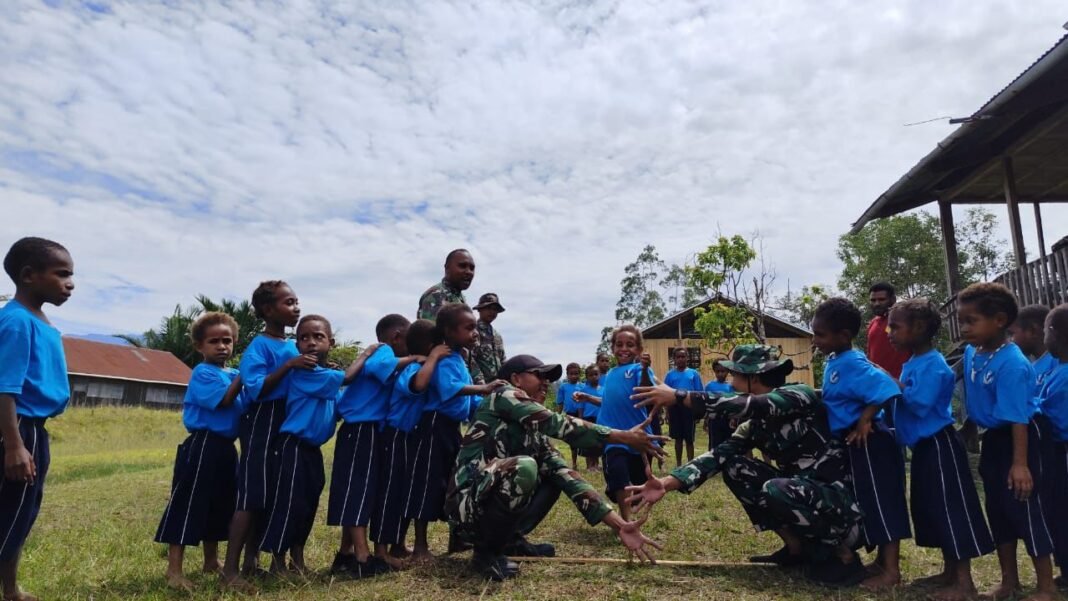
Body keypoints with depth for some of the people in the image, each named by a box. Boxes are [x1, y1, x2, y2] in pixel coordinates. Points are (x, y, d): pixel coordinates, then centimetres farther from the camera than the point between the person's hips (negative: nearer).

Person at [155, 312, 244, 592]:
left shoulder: (235, 375, 13)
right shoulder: (202, 373, -10)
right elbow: (224, 400, -21)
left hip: (226, 448, 9)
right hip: (203, 446, -9)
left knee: (220, 506, 18)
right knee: (187, 505, -4)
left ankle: (212, 561, 32)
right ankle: (174, 570, 3)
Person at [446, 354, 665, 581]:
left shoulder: (535, 434, 12)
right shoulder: (503, 396, -7)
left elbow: (570, 479, 5)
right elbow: (557, 424, -19)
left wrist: (620, 525, -4)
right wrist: (623, 436, -16)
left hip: (492, 509, 8)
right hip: (467, 508, -8)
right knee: (524, 467, -29)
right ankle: (487, 551, -9)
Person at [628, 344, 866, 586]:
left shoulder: (800, 395, -16)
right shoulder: (756, 424, 4)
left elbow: (750, 406, -35)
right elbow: (719, 455, -8)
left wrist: (679, 396, -37)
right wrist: (667, 483, -22)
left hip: (842, 498, -7)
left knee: (775, 490, -34)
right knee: (733, 465, -7)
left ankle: (843, 555, -7)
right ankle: (796, 546, 4)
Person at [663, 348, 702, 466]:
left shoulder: (693, 373, -1)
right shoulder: (670, 374, 2)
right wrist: (667, 412, 1)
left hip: (689, 408, -1)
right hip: (675, 408, 1)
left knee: (689, 439, 5)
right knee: (678, 438, 11)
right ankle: (678, 464, 21)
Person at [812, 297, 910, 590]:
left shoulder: (852, 363, -21)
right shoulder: (834, 362, 9)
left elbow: (886, 388, -31)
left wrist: (864, 420, -25)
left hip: (868, 442, -10)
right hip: (857, 444, 10)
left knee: (882, 501, -1)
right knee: (871, 501, 18)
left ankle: (892, 570, 8)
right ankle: (882, 561, 31)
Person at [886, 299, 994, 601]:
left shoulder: (933, 365, -19)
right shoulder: (911, 364, 10)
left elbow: (920, 404, -26)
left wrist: (894, 384, -16)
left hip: (939, 445, -10)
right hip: (923, 446, 10)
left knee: (952, 509, -2)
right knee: (931, 508, 17)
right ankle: (950, 571, 30)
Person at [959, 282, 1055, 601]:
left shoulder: (1012, 363, -26)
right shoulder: (970, 353, -2)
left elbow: (1018, 418, -27)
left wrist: (1020, 462, -26)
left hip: (1019, 438, -8)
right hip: (993, 438, 8)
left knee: (1025, 508, 1)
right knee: (997, 510, 16)